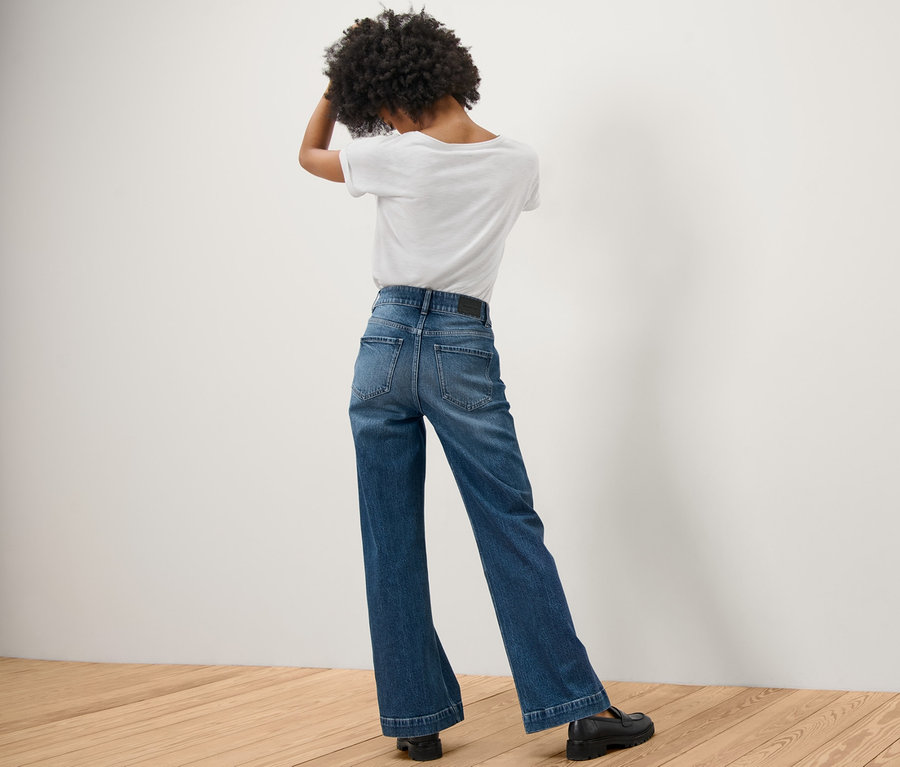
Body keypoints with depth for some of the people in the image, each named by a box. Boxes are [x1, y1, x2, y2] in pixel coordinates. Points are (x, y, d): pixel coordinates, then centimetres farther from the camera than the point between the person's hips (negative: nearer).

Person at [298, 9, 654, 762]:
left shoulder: (396, 157, -6)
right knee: (513, 531, 4)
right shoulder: (519, 161, 1)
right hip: (466, 353, 1)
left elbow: (309, 153, 13)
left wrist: (337, 86, 20)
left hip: (389, 344, -1)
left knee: (392, 545, 7)